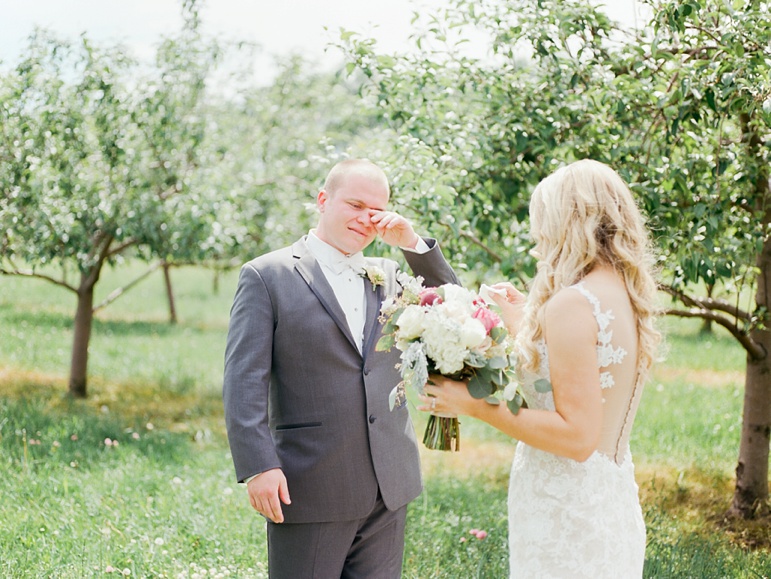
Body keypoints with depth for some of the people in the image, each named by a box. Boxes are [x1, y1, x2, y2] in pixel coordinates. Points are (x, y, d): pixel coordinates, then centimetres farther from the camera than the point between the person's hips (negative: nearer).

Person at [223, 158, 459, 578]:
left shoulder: (389, 276, 13)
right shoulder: (267, 276, -3)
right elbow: (244, 382, -9)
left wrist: (413, 245, -1)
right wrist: (258, 466, -18)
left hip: (387, 489, 5)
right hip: (309, 491, -5)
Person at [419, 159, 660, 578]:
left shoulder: (573, 304, -20)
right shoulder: (627, 297, 7)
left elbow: (577, 435, -22)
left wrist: (478, 406, -17)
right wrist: (524, 325, 23)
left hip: (566, 517, -9)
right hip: (613, 507, 9)